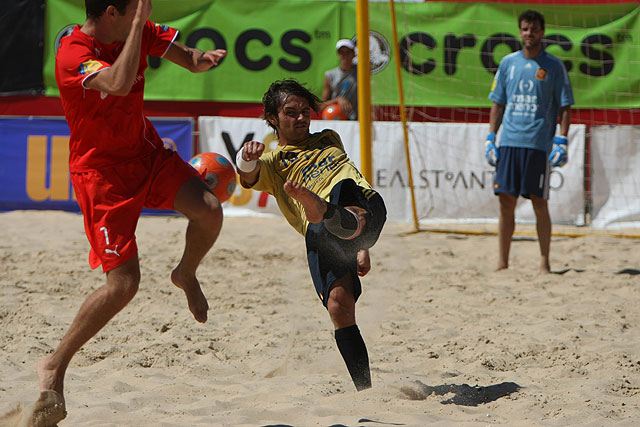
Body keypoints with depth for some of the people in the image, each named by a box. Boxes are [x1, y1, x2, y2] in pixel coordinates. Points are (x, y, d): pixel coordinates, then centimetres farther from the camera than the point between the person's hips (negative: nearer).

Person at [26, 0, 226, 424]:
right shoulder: (73, 55, -26)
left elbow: (187, 58, 7)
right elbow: (119, 84, -44)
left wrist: (203, 57, -17)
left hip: (145, 151, 7)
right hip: (101, 170, -7)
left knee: (210, 210, -17)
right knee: (124, 282, -14)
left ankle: (187, 275, 18)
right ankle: (54, 367, 2)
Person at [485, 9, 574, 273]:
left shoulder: (553, 66, 2)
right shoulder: (508, 63, 12)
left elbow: (565, 107, 2)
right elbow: (498, 103, 16)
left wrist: (562, 141, -8)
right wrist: (490, 138, 9)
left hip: (538, 143, -3)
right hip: (509, 141, 3)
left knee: (539, 203, -2)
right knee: (506, 202, 3)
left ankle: (544, 263, 5)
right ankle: (502, 263, 9)